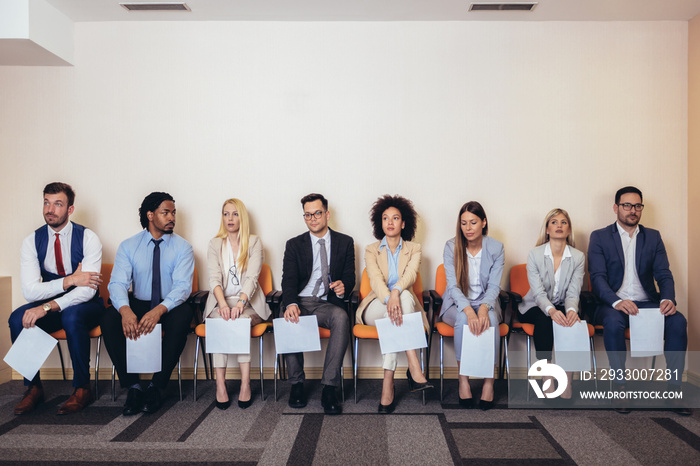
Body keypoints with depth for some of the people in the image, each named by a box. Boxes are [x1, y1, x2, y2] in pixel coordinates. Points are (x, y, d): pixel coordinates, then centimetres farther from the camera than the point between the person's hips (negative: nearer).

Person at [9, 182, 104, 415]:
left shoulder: (88, 238, -13)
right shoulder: (32, 242, -2)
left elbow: (87, 290, -22)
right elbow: (30, 290, -13)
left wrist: (48, 307, -33)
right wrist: (70, 280, -25)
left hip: (85, 306, -3)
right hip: (51, 306, 4)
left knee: (71, 316, -35)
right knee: (18, 318, -24)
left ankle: (82, 388, -18)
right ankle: (33, 388, -6)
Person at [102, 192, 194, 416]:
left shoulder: (182, 247, -3)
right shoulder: (128, 246, 2)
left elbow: (183, 286, -15)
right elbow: (118, 283, -10)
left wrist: (159, 310, -35)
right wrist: (125, 310, -33)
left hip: (169, 307, -1)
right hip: (138, 304, 2)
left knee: (183, 315, -34)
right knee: (109, 319, -27)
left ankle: (157, 387, -21)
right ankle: (133, 387, -16)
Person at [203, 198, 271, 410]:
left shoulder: (254, 242, 5)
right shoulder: (215, 244, 10)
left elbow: (252, 277, -9)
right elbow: (214, 278, -6)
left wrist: (241, 302, -29)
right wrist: (223, 304, -26)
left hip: (248, 302, -1)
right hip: (221, 302, 1)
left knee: (240, 320, -32)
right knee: (221, 320, -31)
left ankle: (245, 383, -31)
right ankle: (220, 384, -32)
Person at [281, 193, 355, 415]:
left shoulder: (345, 242, 13)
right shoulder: (294, 245, 12)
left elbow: (350, 277, 8)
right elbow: (288, 279, -1)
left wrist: (343, 286, -18)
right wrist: (291, 303, -23)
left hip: (328, 304, 0)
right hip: (301, 302, 1)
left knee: (341, 317, -35)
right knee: (289, 320, -34)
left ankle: (329, 387, -31)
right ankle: (297, 384, -15)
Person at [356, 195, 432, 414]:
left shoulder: (414, 249, 10)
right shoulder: (371, 250, 8)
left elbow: (411, 274, -12)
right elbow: (375, 279, -12)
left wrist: (395, 291, -36)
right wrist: (389, 299, -35)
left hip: (405, 303, 1)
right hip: (376, 308, -1)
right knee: (403, 299, -34)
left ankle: (388, 384, -38)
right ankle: (414, 370, -42)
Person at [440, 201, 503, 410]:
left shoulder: (496, 248, -4)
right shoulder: (451, 247, -7)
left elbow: (494, 286, -9)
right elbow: (453, 286, -14)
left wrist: (484, 308, -30)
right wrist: (468, 310, -32)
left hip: (485, 303, 1)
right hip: (457, 304, -1)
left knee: (490, 319, -33)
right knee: (463, 319, -34)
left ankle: (489, 380, -21)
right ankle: (463, 379, -22)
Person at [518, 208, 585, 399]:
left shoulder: (578, 257, -1)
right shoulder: (534, 255, -7)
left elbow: (573, 292, -9)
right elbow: (538, 293, -16)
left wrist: (571, 310, -33)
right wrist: (551, 310, -36)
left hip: (563, 307, 1)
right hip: (535, 307, -1)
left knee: (569, 318, -32)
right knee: (544, 319, -34)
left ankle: (567, 379, -25)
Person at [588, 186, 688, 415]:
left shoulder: (653, 237, 13)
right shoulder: (599, 237, 2)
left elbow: (664, 274, 5)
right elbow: (597, 277, -8)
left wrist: (668, 298, -17)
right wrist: (616, 302, -27)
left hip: (647, 302, 3)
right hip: (613, 303, -3)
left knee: (678, 321, -25)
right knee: (613, 321, -35)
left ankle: (674, 387, -14)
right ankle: (620, 386, -23)